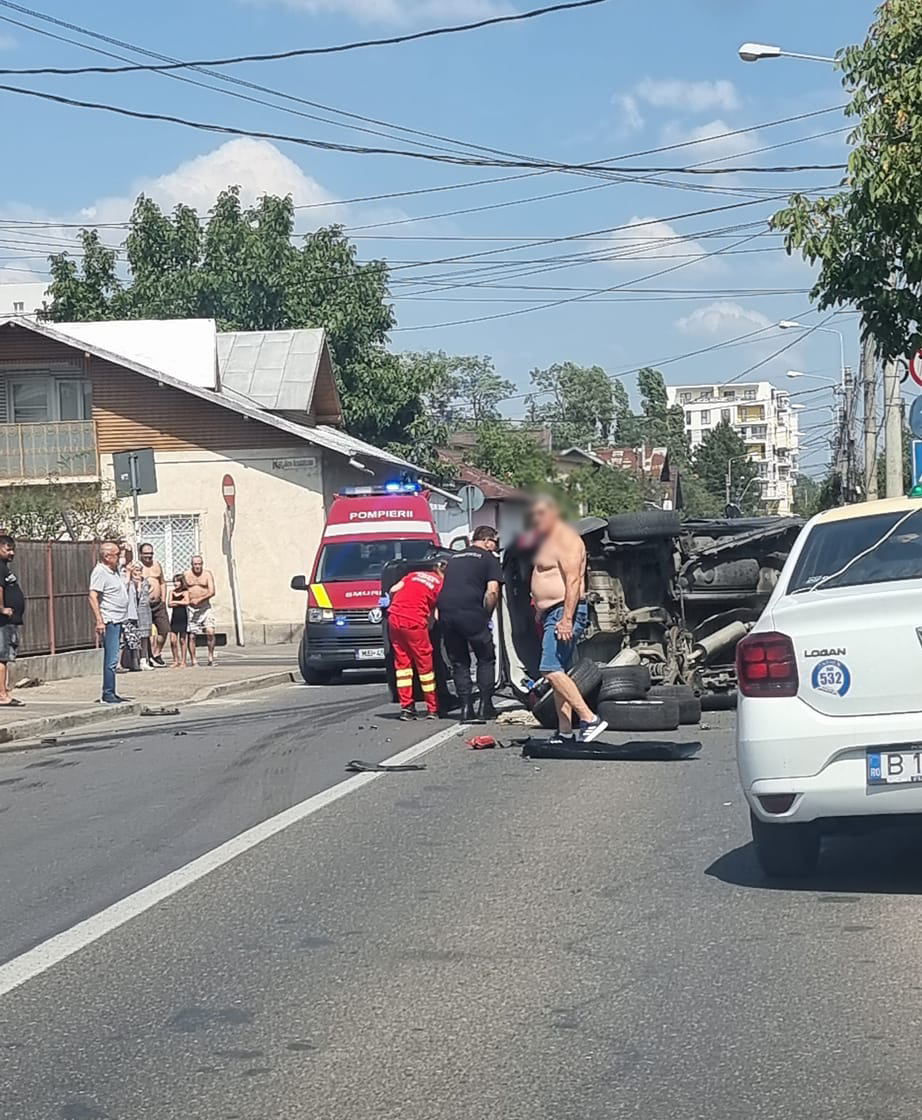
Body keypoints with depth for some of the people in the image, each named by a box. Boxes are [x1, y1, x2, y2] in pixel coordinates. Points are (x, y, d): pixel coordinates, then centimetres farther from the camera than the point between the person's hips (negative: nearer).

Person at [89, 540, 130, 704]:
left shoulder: (114, 570, 14)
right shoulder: (100, 572, -14)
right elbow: (93, 597, -22)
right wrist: (99, 621, -27)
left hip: (118, 621, 10)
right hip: (109, 622, -10)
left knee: (111, 658, 13)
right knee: (111, 658, -11)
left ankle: (111, 693, 18)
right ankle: (107, 694, -8)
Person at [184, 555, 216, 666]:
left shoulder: (207, 574, 0)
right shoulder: (186, 575, 4)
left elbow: (212, 592, -8)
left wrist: (199, 600, -19)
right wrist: (187, 601, -1)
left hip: (205, 607, -1)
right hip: (191, 608, 1)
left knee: (210, 631, -14)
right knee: (191, 635, -2)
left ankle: (211, 657, -2)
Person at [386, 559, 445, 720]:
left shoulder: (414, 575, 18)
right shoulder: (442, 585, 7)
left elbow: (393, 590, 12)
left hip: (394, 618, 5)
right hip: (414, 621, -4)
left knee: (402, 662, 13)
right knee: (425, 665, 7)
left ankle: (406, 707, 12)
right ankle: (433, 709, 13)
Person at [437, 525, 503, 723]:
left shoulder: (454, 558, 27)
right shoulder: (488, 559, 8)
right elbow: (492, 592, -4)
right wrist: (486, 615, 8)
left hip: (445, 611, 5)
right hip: (470, 613, -5)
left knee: (459, 663, 13)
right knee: (486, 659, 10)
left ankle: (467, 709, 8)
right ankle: (485, 707, 6)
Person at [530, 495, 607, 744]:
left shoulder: (565, 539, -11)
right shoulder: (548, 540, 21)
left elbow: (573, 582, -21)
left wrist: (566, 619, -27)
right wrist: (541, 614, 23)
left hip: (565, 612, -11)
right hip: (551, 613, 11)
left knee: (552, 671, -19)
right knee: (556, 674, 7)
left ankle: (590, 719, -19)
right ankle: (565, 733, 8)